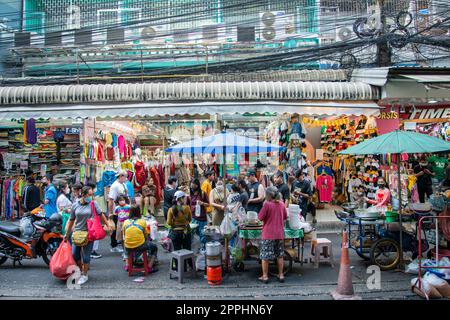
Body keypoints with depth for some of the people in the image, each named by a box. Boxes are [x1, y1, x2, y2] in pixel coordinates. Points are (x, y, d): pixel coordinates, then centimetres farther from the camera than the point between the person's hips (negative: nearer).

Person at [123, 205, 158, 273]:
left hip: (128, 248, 3)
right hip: (140, 246, -3)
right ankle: (150, 267, 14)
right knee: (154, 247, 24)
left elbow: (124, 236, 11)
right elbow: (146, 236, 1)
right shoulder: (142, 221, -4)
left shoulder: (125, 222, 2)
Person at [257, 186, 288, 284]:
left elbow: (260, 217, -11)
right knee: (280, 255, 15)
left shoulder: (267, 204, -15)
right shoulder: (282, 204, 2)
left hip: (268, 234, -5)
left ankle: (265, 276, 9)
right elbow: (285, 217, 14)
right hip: (280, 234, 5)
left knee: (265, 256, 5)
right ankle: (281, 275, 20)